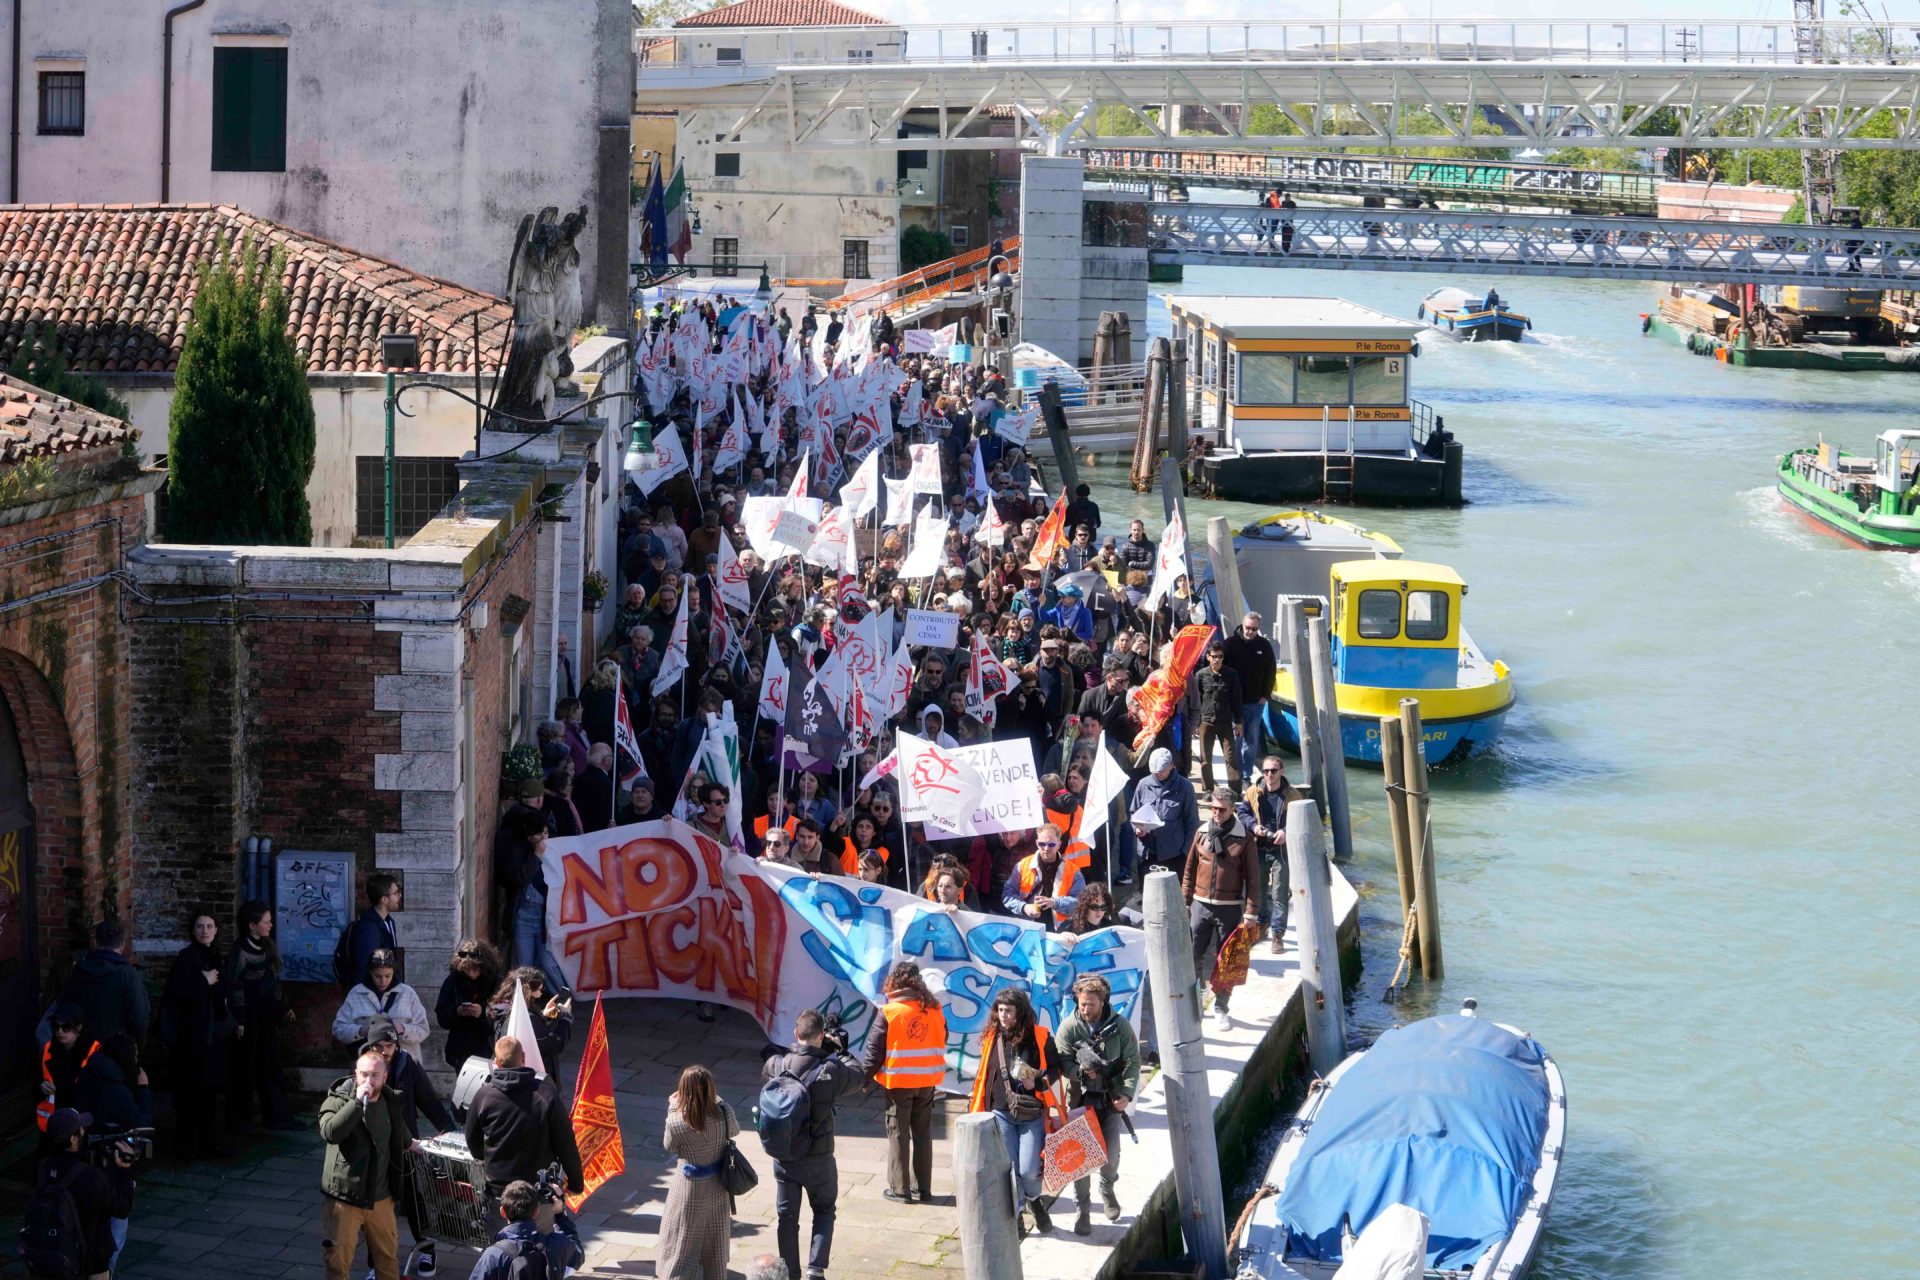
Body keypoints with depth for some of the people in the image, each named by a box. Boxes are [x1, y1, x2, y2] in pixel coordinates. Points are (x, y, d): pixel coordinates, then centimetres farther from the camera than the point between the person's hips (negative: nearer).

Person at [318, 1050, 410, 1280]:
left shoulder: (390, 1102, 4)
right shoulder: (338, 1101, -13)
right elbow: (330, 1132, -33)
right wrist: (357, 1102, -33)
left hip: (380, 1197, 5)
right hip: (346, 1196, -5)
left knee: (389, 1254, 18)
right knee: (339, 1259, -3)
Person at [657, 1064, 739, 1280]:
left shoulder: (676, 1121, -25)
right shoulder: (723, 1112, -18)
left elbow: (669, 1147, -4)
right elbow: (735, 1130, 5)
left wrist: (673, 1108, -1)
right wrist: (717, 1099, 9)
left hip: (690, 1190, -3)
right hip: (718, 1187, 3)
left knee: (682, 1246, 9)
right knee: (714, 1244, 20)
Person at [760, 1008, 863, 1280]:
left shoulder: (777, 1065, -12)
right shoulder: (831, 1070, -19)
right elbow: (857, 1075, 1)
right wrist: (840, 1051, 13)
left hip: (784, 1156, 2)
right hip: (818, 1159, -2)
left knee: (787, 1217, 14)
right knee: (824, 1212, 18)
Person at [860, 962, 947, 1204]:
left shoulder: (889, 1012, -14)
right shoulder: (934, 1010, 0)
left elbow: (875, 1049, -11)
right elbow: (941, 1042, 10)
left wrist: (866, 1075, 1)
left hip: (898, 1082, -4)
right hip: (927, 1082, 4)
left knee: (898, 1134, 5)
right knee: (923, 1134, 14)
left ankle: (899, 1189, 6)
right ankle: (923, 1187, 18)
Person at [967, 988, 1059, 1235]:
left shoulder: (1039, 1037, -4)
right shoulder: (992, 1038, 3)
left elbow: (1056, 1067, 4)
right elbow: (982, 1075, 13)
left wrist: (1039, 1083, -14)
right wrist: (974, 1107, 13)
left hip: (1032, 1113, -2)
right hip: (1002, 1113, 2)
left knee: (1029, 1170, -5)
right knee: (1009, 1169, 0)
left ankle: (1033, 1199, 28)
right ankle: (1015, 1216, 14)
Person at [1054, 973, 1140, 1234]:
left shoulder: (1119, 1026, -6)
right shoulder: (1069, 1026, -8)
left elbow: (1132, 1062, -3)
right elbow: (1062, 1063, -7)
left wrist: (1127, 1093, -16)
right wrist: (1081, 1070, -29)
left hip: (1110, 1101, 1)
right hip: (1080, 1099, -1)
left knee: (1111, 1154, 5)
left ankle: (1107, 1189, 37)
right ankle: (1082, 1209, 11)